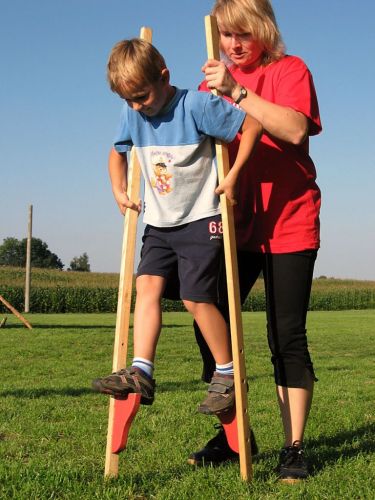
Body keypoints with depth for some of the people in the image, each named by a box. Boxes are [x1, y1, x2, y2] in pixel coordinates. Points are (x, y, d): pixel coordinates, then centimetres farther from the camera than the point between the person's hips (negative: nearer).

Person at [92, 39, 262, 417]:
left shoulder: (197, 106, -16)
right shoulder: (132, 115, 4)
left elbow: (252, 125, -16)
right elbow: (118, 152, 24)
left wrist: (232, 177, -16)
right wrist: (119, 191, 12)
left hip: (201, 219, -6)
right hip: (159, 222, 7)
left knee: (196, 298, -9)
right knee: (147, 285, -8)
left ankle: (228, 375, 7)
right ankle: (140, 373, -11)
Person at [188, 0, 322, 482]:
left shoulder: (290, 70, -2)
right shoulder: (213, 81, 13)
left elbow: (294, 129, -22)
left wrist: (237, 91, -26)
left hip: (288, 222, -4)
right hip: (234, 224, 5)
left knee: (287, 335, -4)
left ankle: (293, 448, 7)